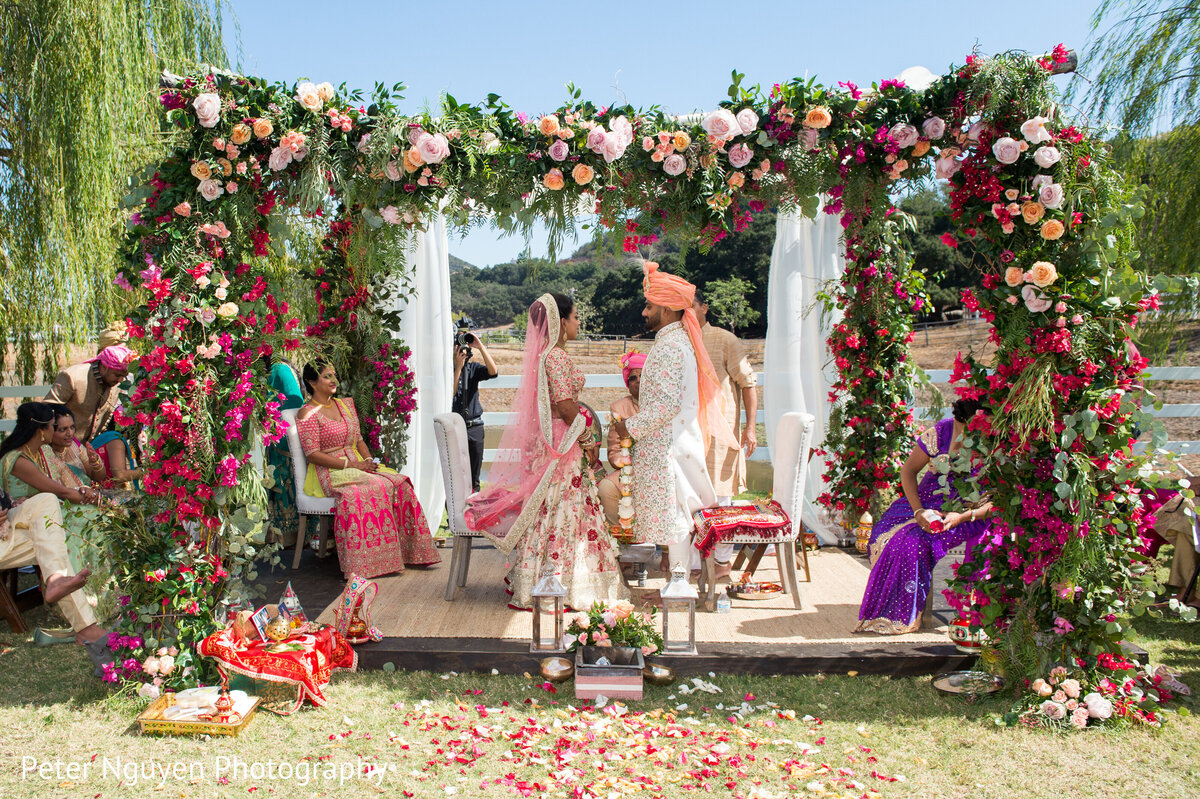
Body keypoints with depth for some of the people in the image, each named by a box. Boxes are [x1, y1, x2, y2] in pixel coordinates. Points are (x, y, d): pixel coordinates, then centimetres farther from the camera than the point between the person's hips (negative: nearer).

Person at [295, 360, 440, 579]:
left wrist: (368, 460, -2)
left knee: (399, 483, -17)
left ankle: (408, 551, -14)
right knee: (375, 487, -31)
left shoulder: (346, 405, 17)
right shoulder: (308, 413, -5)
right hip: (329, 473, -7)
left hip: (357, 465, 7)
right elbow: (313, 454, -12)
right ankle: (378, 560, -28)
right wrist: (351, 464, -18)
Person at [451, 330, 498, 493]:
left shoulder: (473, 368, 6)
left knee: (474, 475, 12)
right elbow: (450, 394, -16)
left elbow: (493, 371, -12)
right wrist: (458, 367, -20)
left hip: (475, 426, 4)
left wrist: (480, 347, -17)